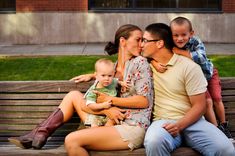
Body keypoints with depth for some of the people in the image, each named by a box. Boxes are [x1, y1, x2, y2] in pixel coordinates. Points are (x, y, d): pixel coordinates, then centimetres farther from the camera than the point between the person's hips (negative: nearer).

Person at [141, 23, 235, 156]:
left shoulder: (190, 67, 0)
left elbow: (199, 106, -2)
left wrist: (179, 125, -18)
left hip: (190, 121, -1)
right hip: (162, 122, 1)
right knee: (154, 141, -39)